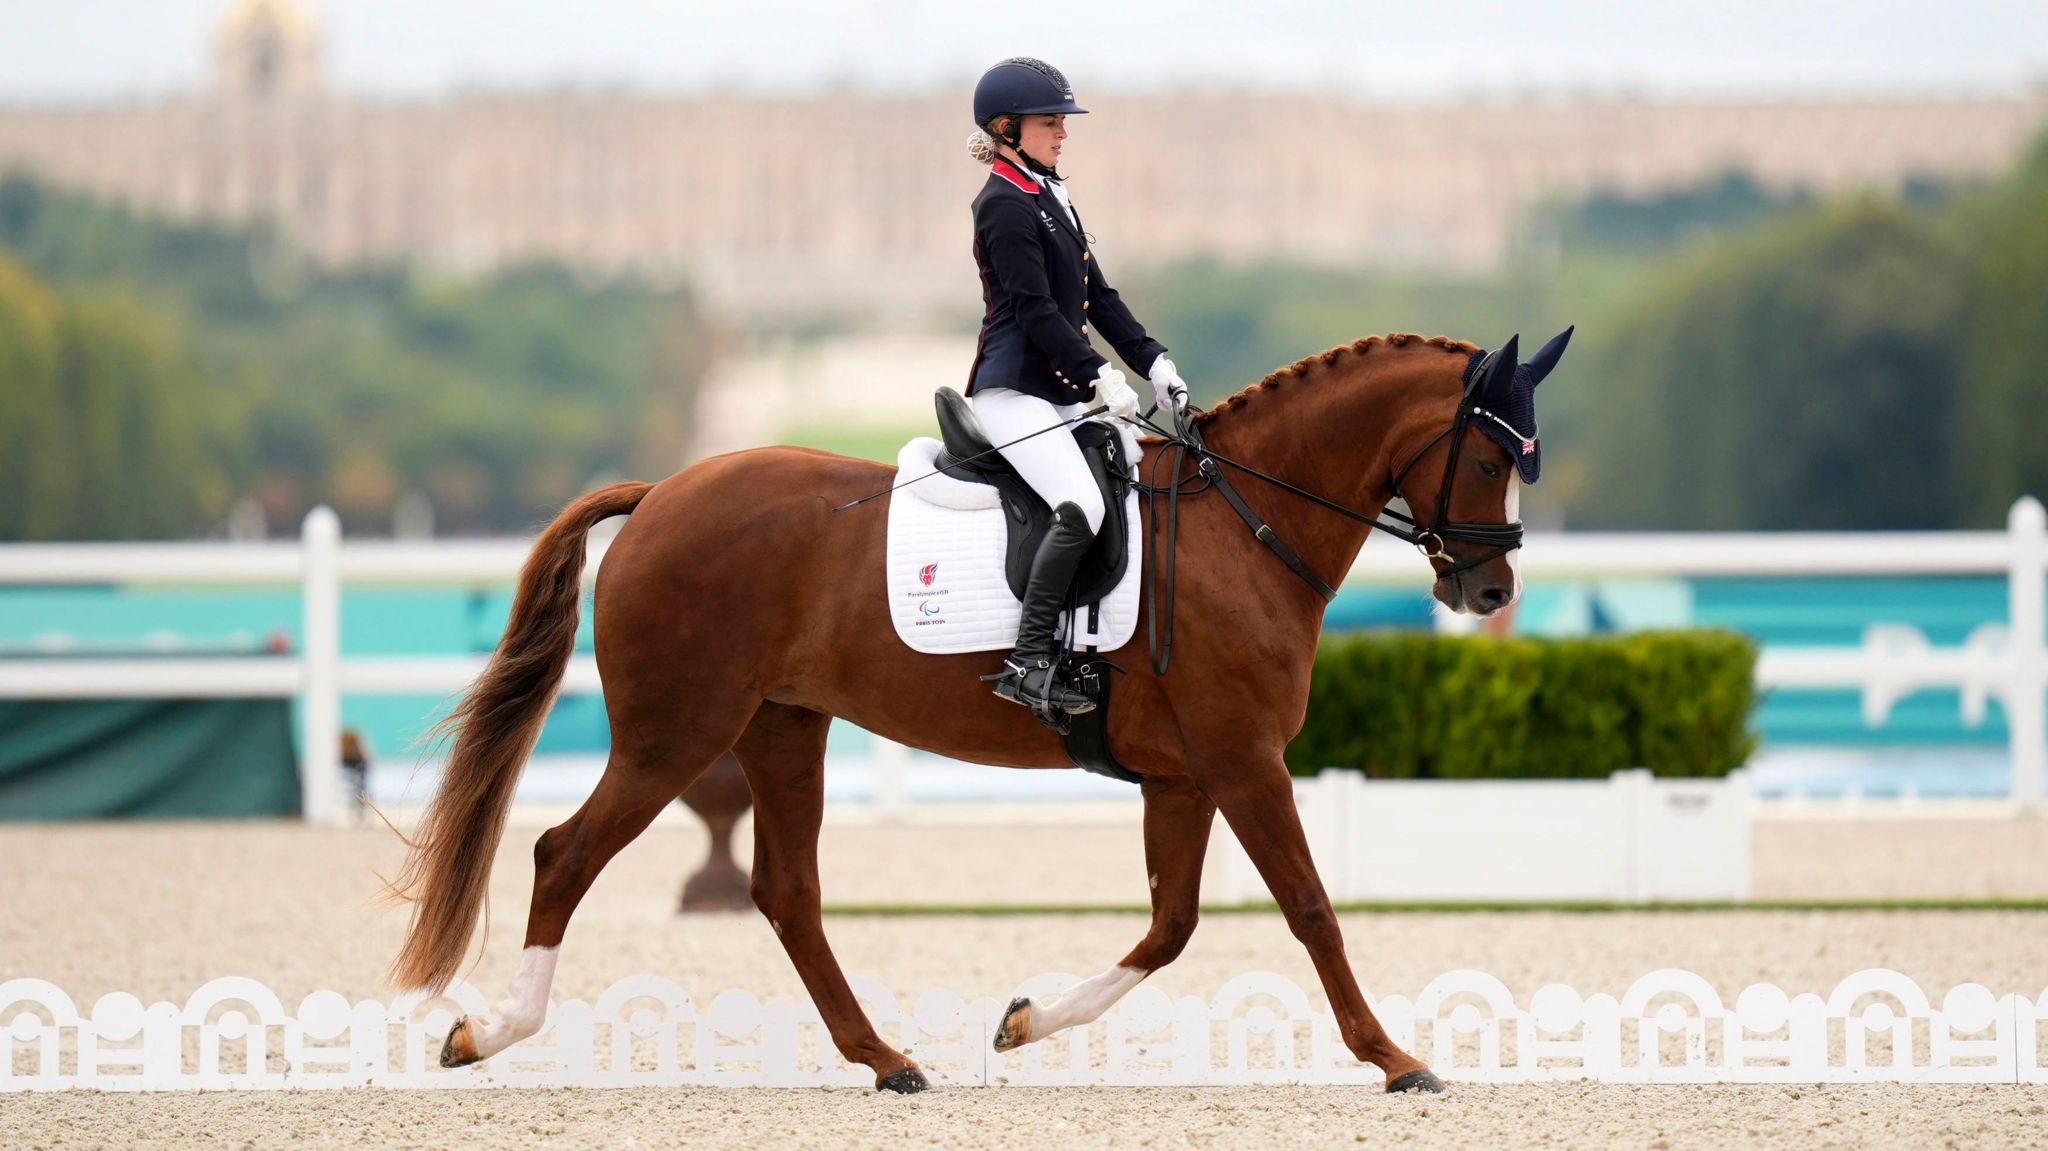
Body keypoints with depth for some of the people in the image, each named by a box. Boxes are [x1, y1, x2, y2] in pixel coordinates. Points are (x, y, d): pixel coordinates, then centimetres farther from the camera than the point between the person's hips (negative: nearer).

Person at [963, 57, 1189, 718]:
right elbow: (1034, 309, -17)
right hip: (1015, 391, -10)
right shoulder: (1005, 205, -10)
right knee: (1081, 508, -26)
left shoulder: (1050, 199, 19)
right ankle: (1029, 663, -25)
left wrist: (1152, 362, 8)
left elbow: (1097, 297, 18)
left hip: (1060, 396, 10)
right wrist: (1098, 375, -21)